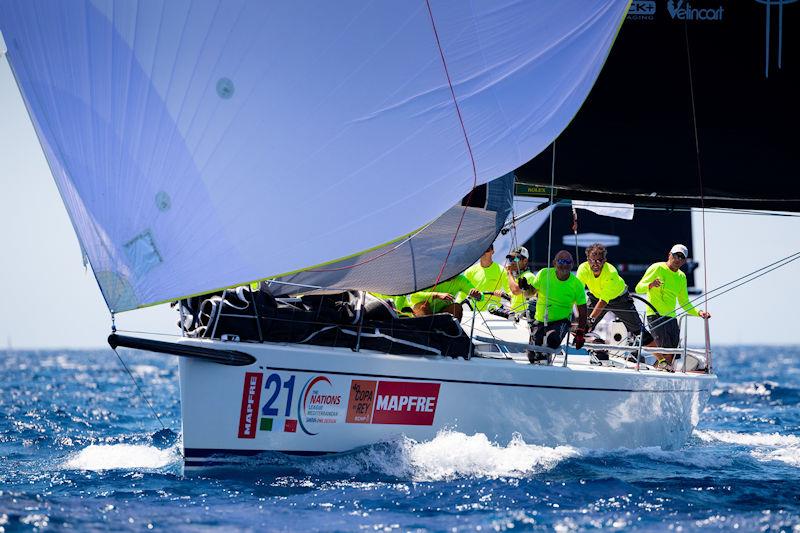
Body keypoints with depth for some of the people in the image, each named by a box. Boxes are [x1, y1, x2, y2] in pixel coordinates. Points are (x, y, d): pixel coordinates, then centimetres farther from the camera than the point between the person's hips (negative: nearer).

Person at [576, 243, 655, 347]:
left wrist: (591, 318, -47)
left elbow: (604, 300, -38)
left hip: (619, 298, -3)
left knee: (638, 330, -1)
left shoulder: (611, 272, -36)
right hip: (596, 297, 3)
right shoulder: (583, 269, -28)